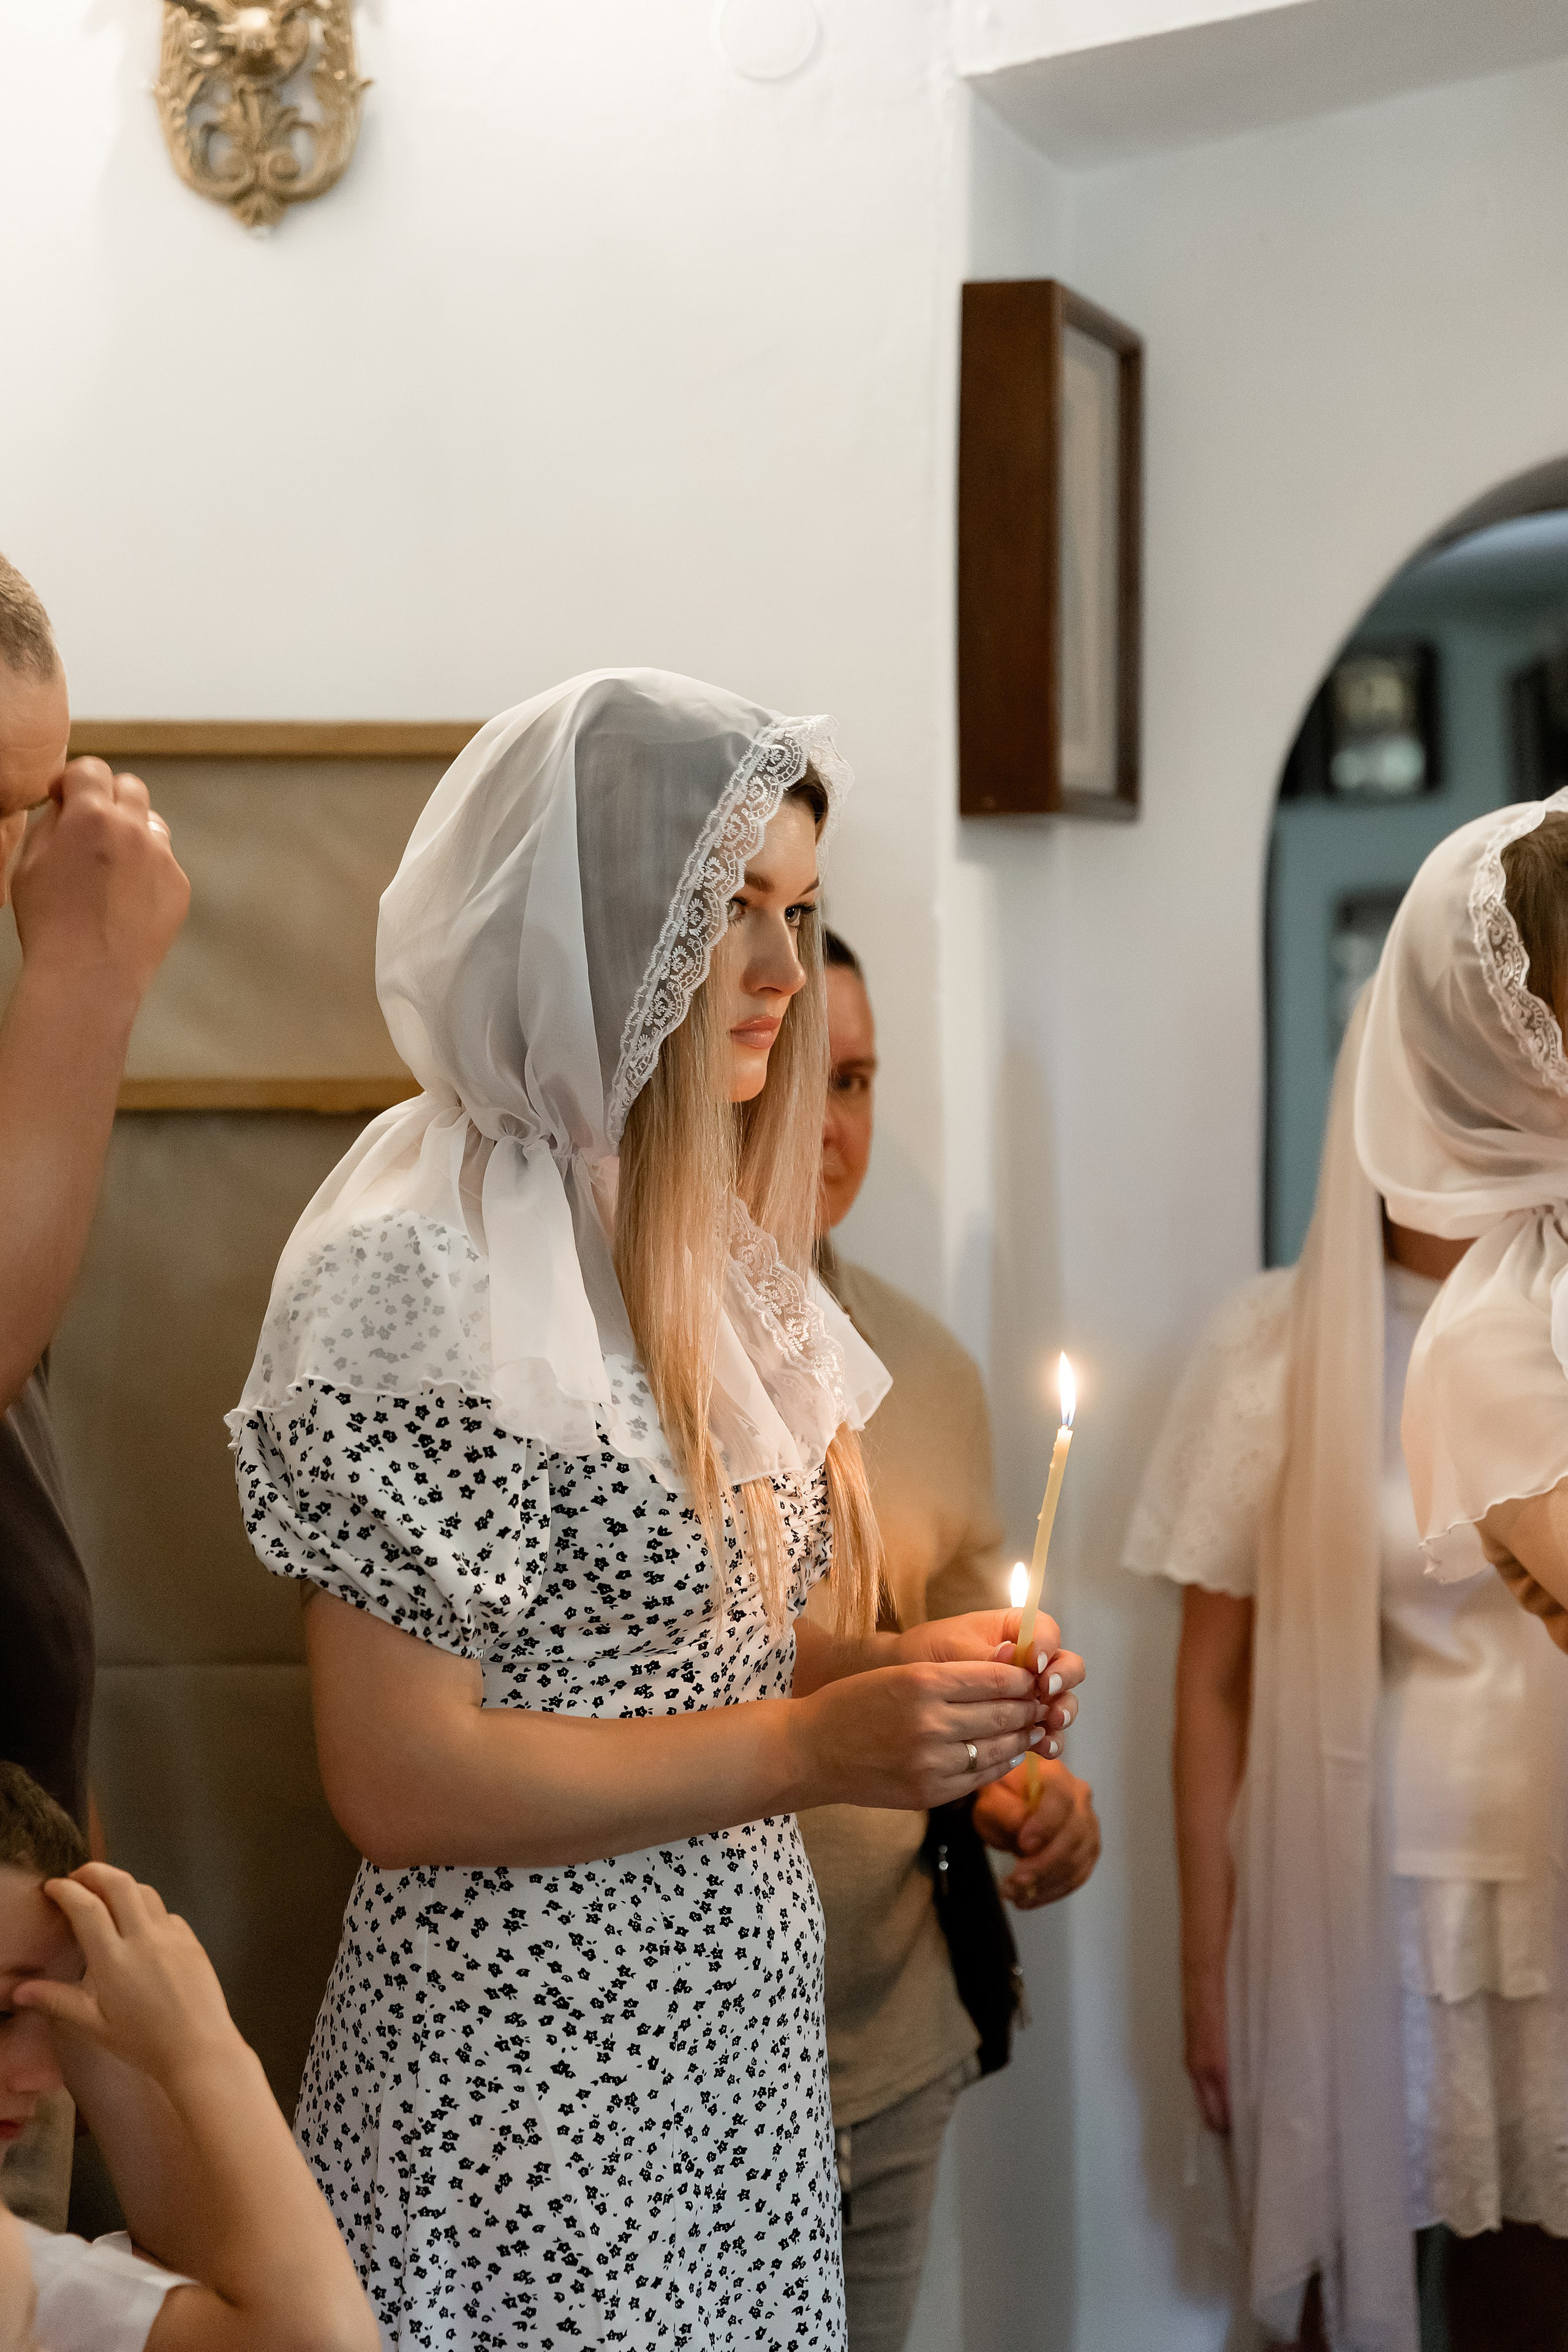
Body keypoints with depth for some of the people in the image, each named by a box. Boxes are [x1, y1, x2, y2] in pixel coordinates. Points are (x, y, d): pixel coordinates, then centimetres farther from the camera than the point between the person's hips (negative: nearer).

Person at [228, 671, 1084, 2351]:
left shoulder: (689, 1238, 9)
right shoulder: (419, 1267, -17)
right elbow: (400, 1782, -19)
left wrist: (894, 1669, -1)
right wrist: (813, 1745, -18)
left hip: (739, 2028, 8)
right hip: (527, 2070, -8)